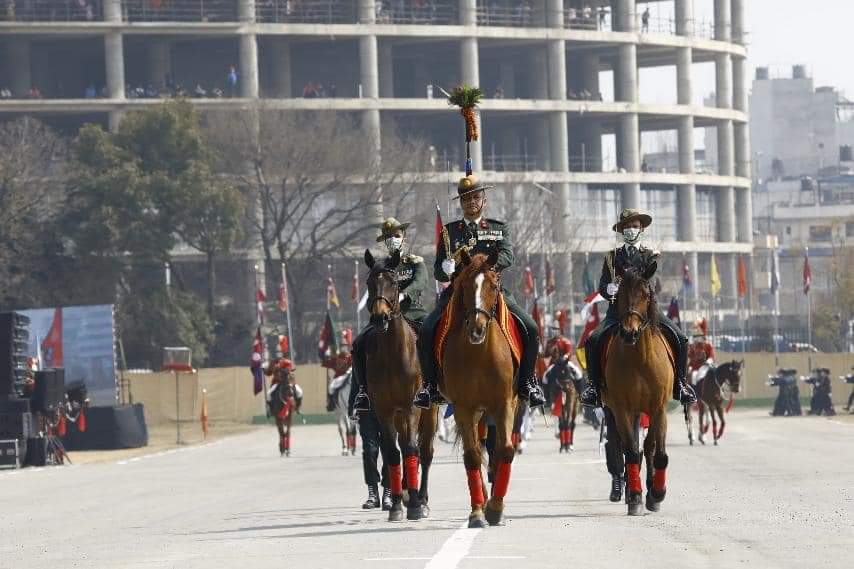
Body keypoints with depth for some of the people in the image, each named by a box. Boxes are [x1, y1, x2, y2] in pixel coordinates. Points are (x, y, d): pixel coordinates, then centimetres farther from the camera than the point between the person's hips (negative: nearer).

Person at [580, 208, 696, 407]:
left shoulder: (651, 256, 12)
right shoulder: (613, 257, 14)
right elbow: (602, 287, 7)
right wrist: (609, 289, -16)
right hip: (618, 309, 0)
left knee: (680, 339, -19)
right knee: (593, 341, -24)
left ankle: (679, 384, -6)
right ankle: (594, 386, -15)